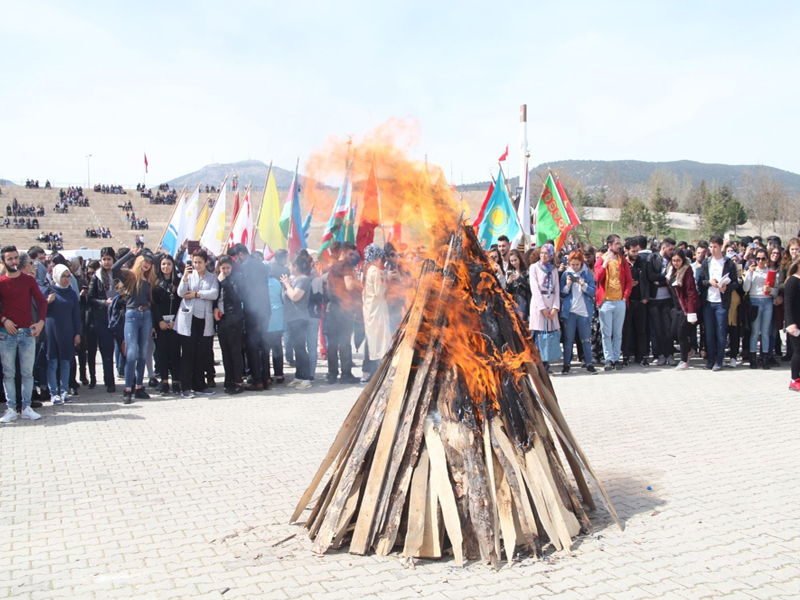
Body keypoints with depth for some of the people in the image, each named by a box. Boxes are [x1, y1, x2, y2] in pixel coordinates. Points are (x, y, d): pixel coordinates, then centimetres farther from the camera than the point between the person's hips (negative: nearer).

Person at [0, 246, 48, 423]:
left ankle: (26, 407, 9)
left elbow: (41, 301, 6)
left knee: (27, 372, 3)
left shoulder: (29, 280, 6)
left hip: (28, 332, 1)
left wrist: (41, 321, -7)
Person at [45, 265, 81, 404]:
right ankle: (53, 393, 1)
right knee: (52, 362, -3)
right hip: (51, 331, -3)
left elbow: (76, 315, 11)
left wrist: (77, 333, 6)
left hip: (67, 332, 3)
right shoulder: (48, 291, 1)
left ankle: (64, 391, 12)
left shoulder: (72, 293, 10)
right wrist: (47, 302, -15)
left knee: (66, 362, 5)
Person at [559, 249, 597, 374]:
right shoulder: (565, 274, 4)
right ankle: (566, 364, 8)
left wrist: (584, 285, -18)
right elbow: (561, 294, 4)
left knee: (586, 339, 4)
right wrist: (567, 286, -14)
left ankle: (589, 364, 10)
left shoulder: (587, 274, 3)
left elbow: (593, 292, -2)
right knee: (568, 339, 3)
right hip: (569, 311, 0)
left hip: (584, 311, 0)